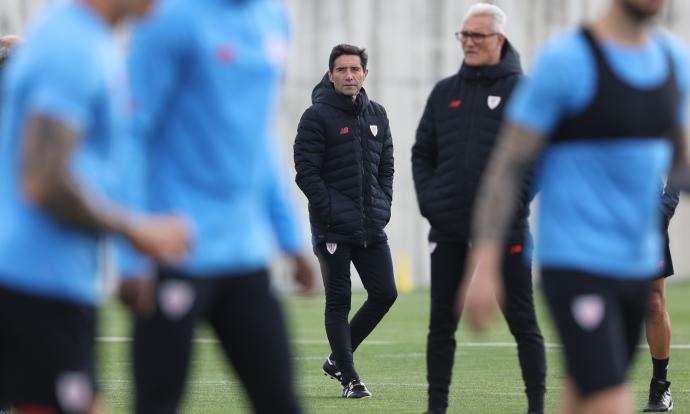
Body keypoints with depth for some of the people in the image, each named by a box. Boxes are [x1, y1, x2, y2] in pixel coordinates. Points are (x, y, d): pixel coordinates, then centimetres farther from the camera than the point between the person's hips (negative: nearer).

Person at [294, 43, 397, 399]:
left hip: (372, 226, 6)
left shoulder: (376, 115, 12)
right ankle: (349, 377, 6)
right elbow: (305, 171, -11)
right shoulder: (317, 117, -6)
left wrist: (383, 203, 5)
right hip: (333, 228, -6)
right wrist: (331, 209, -17)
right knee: (339, 301, -1)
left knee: (385, 293, 4)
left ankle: (338, 358, 20)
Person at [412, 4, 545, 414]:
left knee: (523, 322, 1)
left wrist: (516, 200, -13)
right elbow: (422, 152, 16)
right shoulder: (445, 92, 12)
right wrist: (428, 198, 2)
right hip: (448, 230, 4)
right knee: (442, 323, 6)